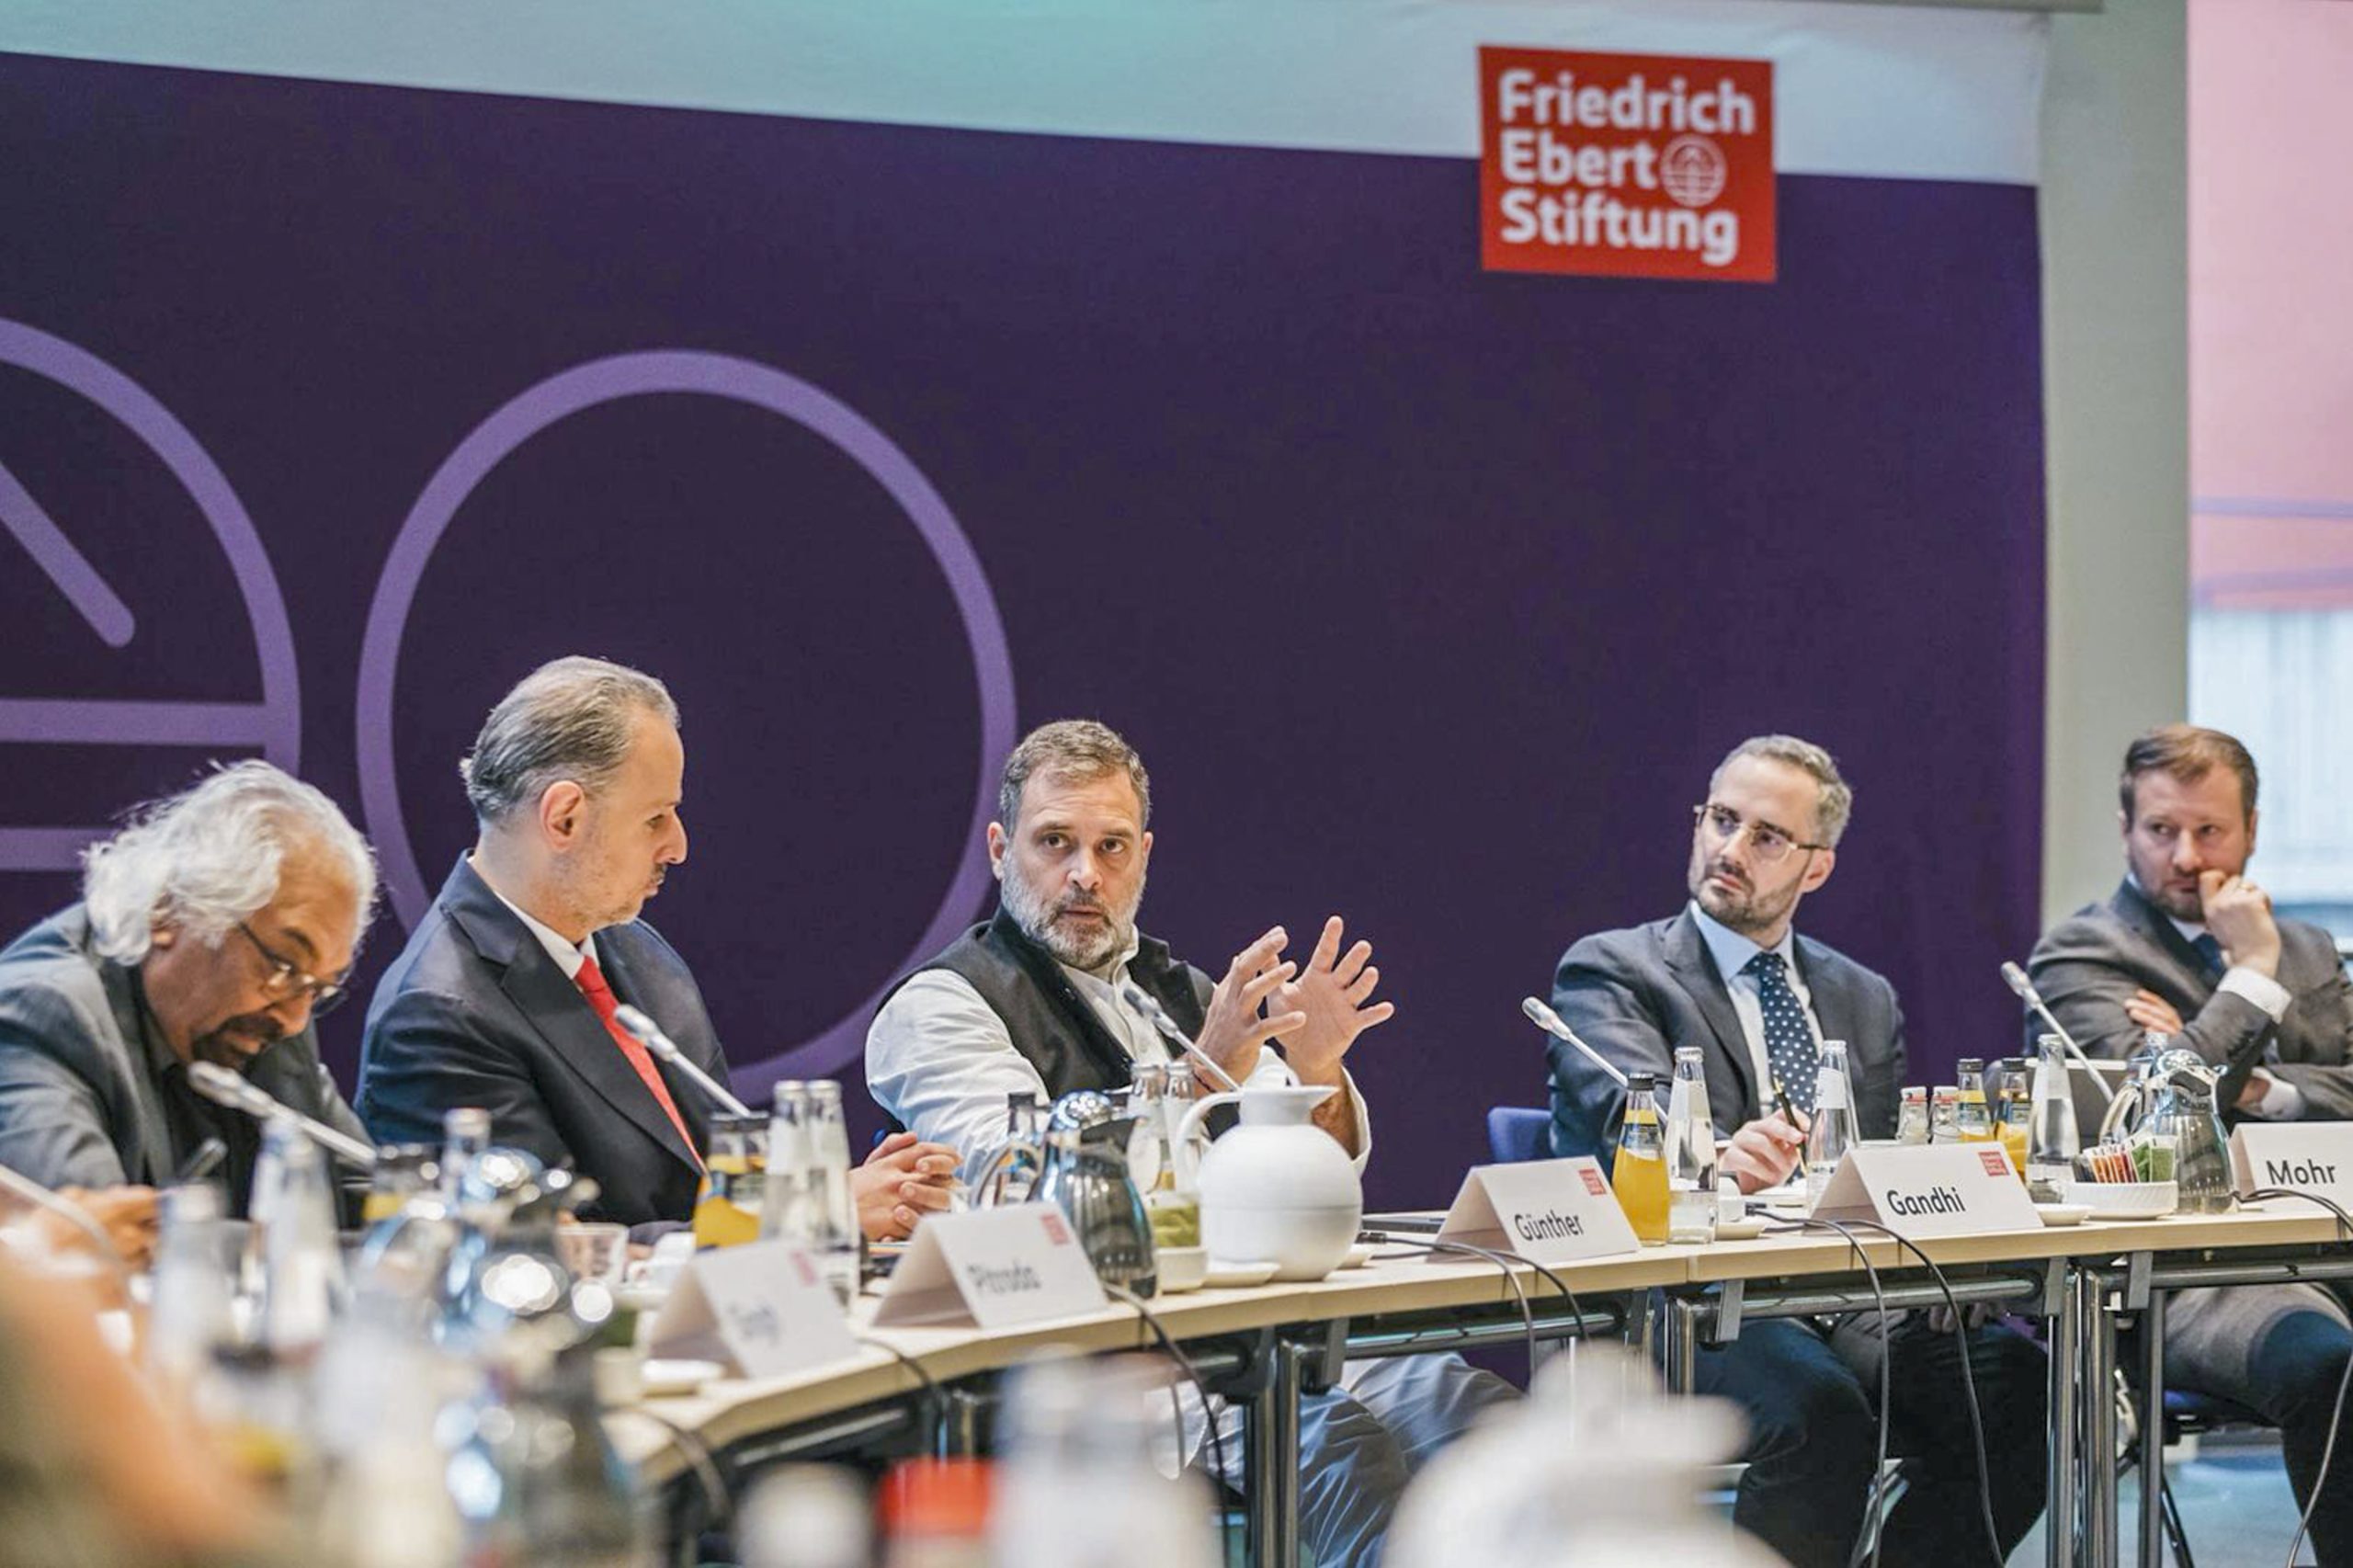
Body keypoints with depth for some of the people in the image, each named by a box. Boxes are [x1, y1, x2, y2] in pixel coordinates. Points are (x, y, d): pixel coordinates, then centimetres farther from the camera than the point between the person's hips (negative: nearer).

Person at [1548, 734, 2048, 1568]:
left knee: (2022, 1389, -22)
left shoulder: (1865, 1000, 24)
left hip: (1851, 1298, 5)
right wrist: (1719, 1155, -40)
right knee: (1822, 1416, -35)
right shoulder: (1610, 970, 5)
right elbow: (1633, 1116, -16)